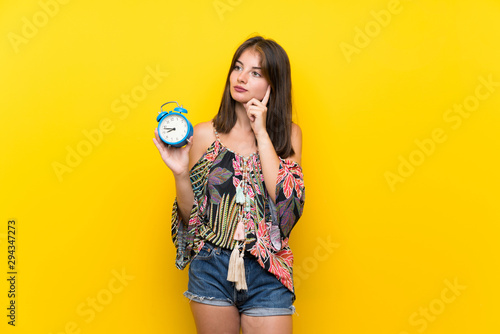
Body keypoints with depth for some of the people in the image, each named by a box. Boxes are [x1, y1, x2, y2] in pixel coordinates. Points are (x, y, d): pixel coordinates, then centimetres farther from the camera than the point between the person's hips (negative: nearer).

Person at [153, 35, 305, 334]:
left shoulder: (288, 134, 2)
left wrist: (261, 133, -12)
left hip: (267, 274, 0)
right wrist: (180, 173, -14)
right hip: (211, 269, 1)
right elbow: (192, 214, 4)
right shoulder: (206, 134, 0)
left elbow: (285, 200, -14)